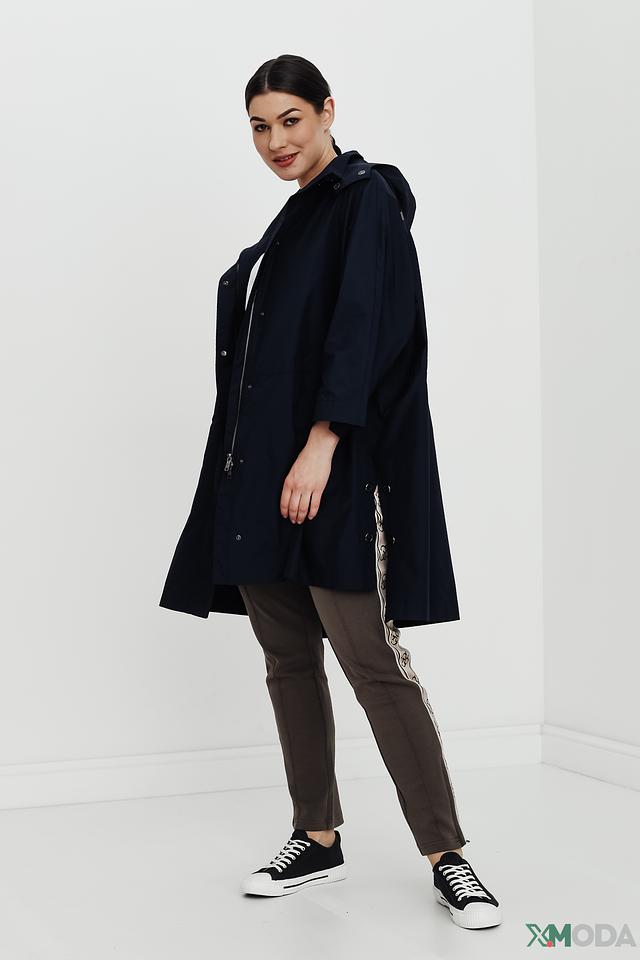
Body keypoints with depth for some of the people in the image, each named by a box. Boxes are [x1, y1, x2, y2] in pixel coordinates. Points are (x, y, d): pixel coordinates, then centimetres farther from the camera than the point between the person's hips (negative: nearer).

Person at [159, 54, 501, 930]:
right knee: (288, 660, 8)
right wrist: (248, 467, 16)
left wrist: (321, 444, -24)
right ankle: (318, 840, 17)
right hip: (261, 470, 9)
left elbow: (363, 328, -15)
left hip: (332, 466, -9)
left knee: (371, 659, -12)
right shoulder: (292, 222, 21)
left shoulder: (365, 199, -3)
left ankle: (447, 855, -5)